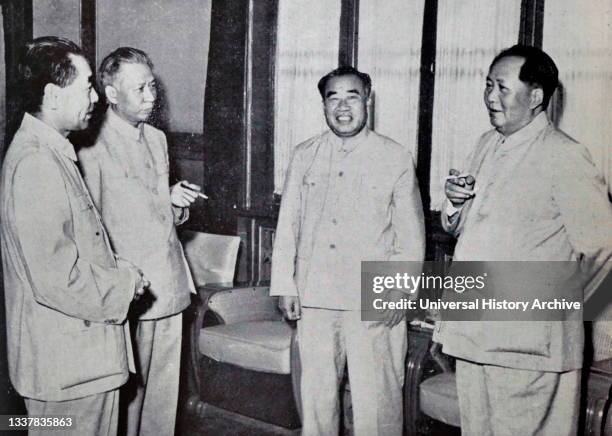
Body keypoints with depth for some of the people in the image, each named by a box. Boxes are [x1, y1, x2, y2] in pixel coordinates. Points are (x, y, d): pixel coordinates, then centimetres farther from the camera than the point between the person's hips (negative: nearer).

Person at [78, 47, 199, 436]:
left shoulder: (157, 139, 13)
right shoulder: (93, 148, -11)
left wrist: (176, 202, 1)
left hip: (170, 286, 7)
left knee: (164, 393, 14)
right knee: (127, 394, 3)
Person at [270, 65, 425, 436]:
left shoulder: (397, 159, 0)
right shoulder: (305, 156, 8)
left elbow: (411, 235, 1)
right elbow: (288, 225, 10)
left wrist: (398, 291, -6)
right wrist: (285, 284, 5)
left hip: (373, 301, -2)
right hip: (313, 297, 3)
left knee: (375, 396, 0)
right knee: (316, 391, 11)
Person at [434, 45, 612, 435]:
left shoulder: (564, 156, -11)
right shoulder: (488, 145, 13)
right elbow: (457, 228, 21)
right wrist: (456, 202, -1)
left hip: (526, 343, -7)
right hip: (472, 331, 7)